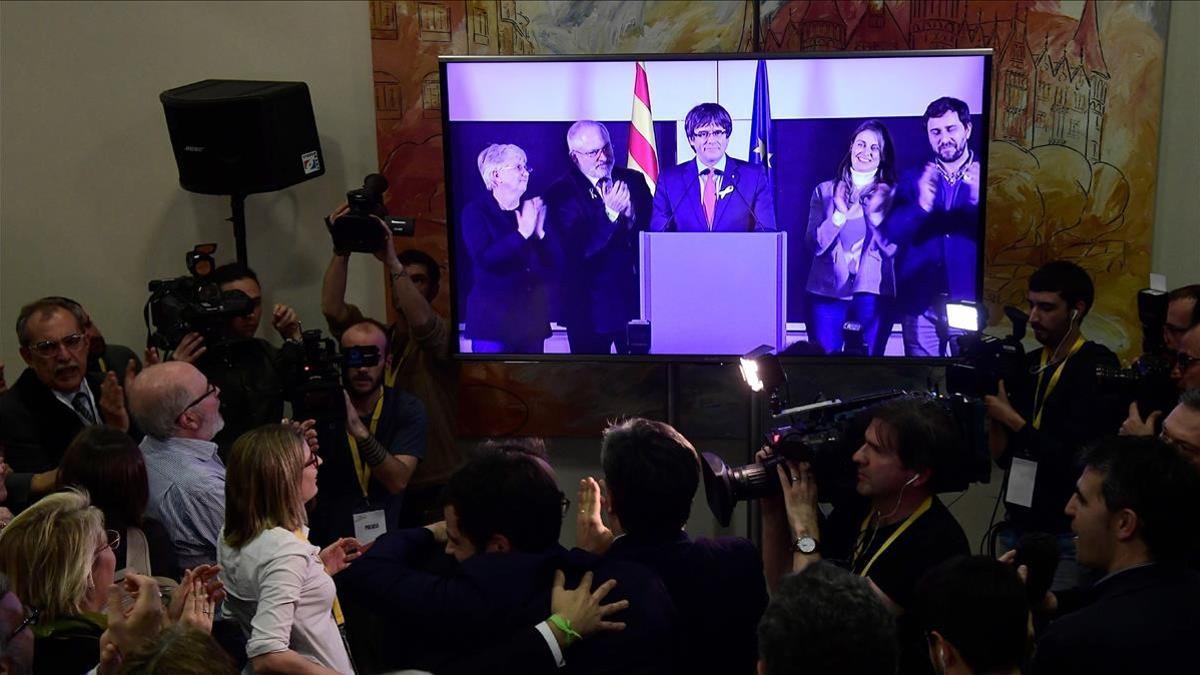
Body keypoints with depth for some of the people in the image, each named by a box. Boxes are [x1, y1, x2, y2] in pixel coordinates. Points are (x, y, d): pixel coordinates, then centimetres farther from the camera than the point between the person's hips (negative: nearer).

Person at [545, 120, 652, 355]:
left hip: (636, 299, 4)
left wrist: (631, 214, -14)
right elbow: (579, 250, -18)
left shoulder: (633, 181, 8)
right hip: (591, 306, -4)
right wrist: (611, 212, -26)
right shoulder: (562, 194, -8)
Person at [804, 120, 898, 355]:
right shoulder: (824, 191, 9)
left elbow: (892, 249, -3)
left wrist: (875, 212, -14)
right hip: (827, 291, 1)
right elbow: (814, 244, 0)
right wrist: (839, 214, -13)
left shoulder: (891, 195, 6)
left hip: (871, 293, -1)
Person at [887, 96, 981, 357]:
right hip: (920, 303, 1)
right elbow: (892, 234, -3)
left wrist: (980, 199, -23)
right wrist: (921, 205, -21)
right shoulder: (913, 179, 9)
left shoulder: (982, 177, 5)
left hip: (970, 303, -1)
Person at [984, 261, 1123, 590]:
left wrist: (1013, 420, -14)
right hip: (1018, 528, 6)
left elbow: (1076, 462, -17)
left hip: (1067, 537, -6)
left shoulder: (1099, 368, -10)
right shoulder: (1027, 365, 10)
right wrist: (994, 418, -6)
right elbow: (1007, 456, 11)